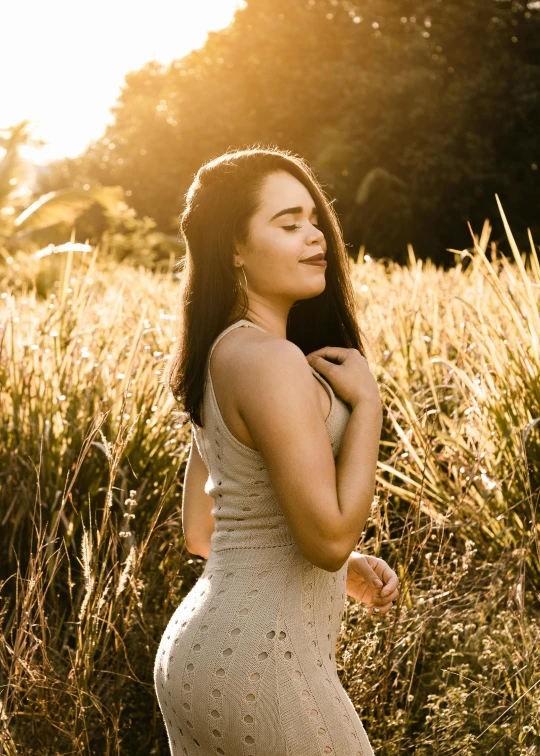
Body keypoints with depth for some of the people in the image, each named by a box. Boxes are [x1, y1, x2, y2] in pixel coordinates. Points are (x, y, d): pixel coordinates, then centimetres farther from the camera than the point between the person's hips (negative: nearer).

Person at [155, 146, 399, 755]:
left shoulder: (219, 358, 10)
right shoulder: (272, 361, -19)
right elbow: (329, 537, -21)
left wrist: (342, 567, 13)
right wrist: (367, 402, -12)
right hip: (258, 668, -9)